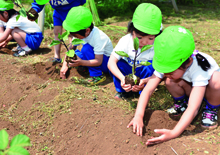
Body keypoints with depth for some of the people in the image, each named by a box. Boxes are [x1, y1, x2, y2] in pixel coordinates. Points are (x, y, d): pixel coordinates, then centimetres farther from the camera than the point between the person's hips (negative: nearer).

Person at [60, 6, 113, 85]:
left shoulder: (99, 37, -32)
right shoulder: (80, 32, -12)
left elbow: (99, 61, -33)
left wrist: (81, 63, -45)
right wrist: (65, 64, -15)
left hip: (106, 61, -7)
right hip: (95, 56, 7)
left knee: (86, 48, -32)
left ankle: (97, 76, -22)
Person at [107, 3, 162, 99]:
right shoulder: (125, 41, -27)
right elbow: (111, 62, -32)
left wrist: (144, 82, -50)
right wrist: (122, 78, -50)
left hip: (145, 74, -1)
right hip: (127, 71, 1)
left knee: (151, 65, -32)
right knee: (116, 63, -27)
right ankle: (122, 91, -5)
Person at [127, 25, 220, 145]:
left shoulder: (198, 70, -43)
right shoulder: (166, 64, -30)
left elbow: (193, 109, -50)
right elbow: (148, 90, -32)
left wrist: (174, 133, -60)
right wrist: (138, 116, -47)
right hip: (189, 87, 3)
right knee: (169, 82, -31)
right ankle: (182, 103, 0)